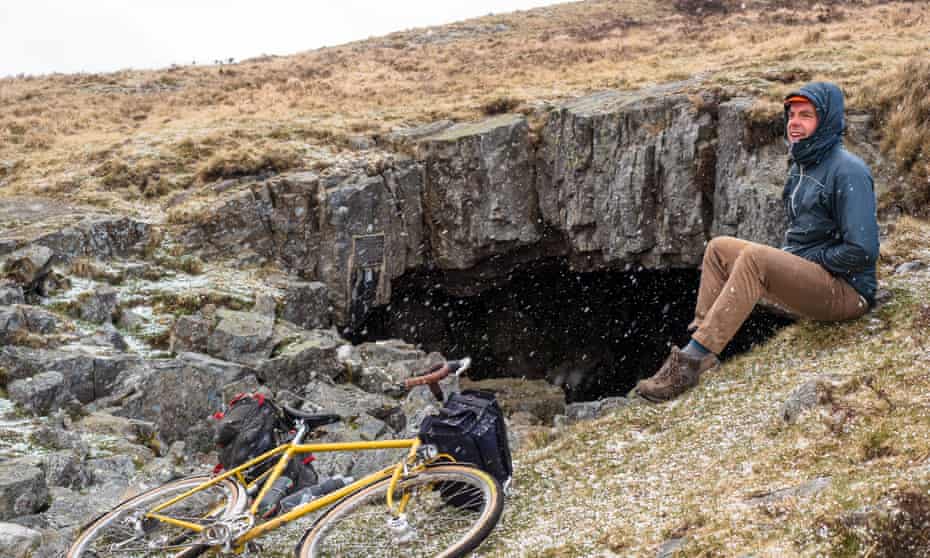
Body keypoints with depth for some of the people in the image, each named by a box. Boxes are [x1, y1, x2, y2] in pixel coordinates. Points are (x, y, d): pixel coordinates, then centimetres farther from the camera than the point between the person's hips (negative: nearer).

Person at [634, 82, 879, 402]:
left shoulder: (848, 171, -15)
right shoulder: (801, 165, 14)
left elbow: (862, 252, -23)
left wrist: (809, 260, -13)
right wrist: (789, 259, 8)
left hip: (848, 291, -10)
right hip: (806, 278, 10)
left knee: (754, 257, -31)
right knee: (720, 247, 2)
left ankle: (691, 361, -35)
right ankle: (701, 342, -9)